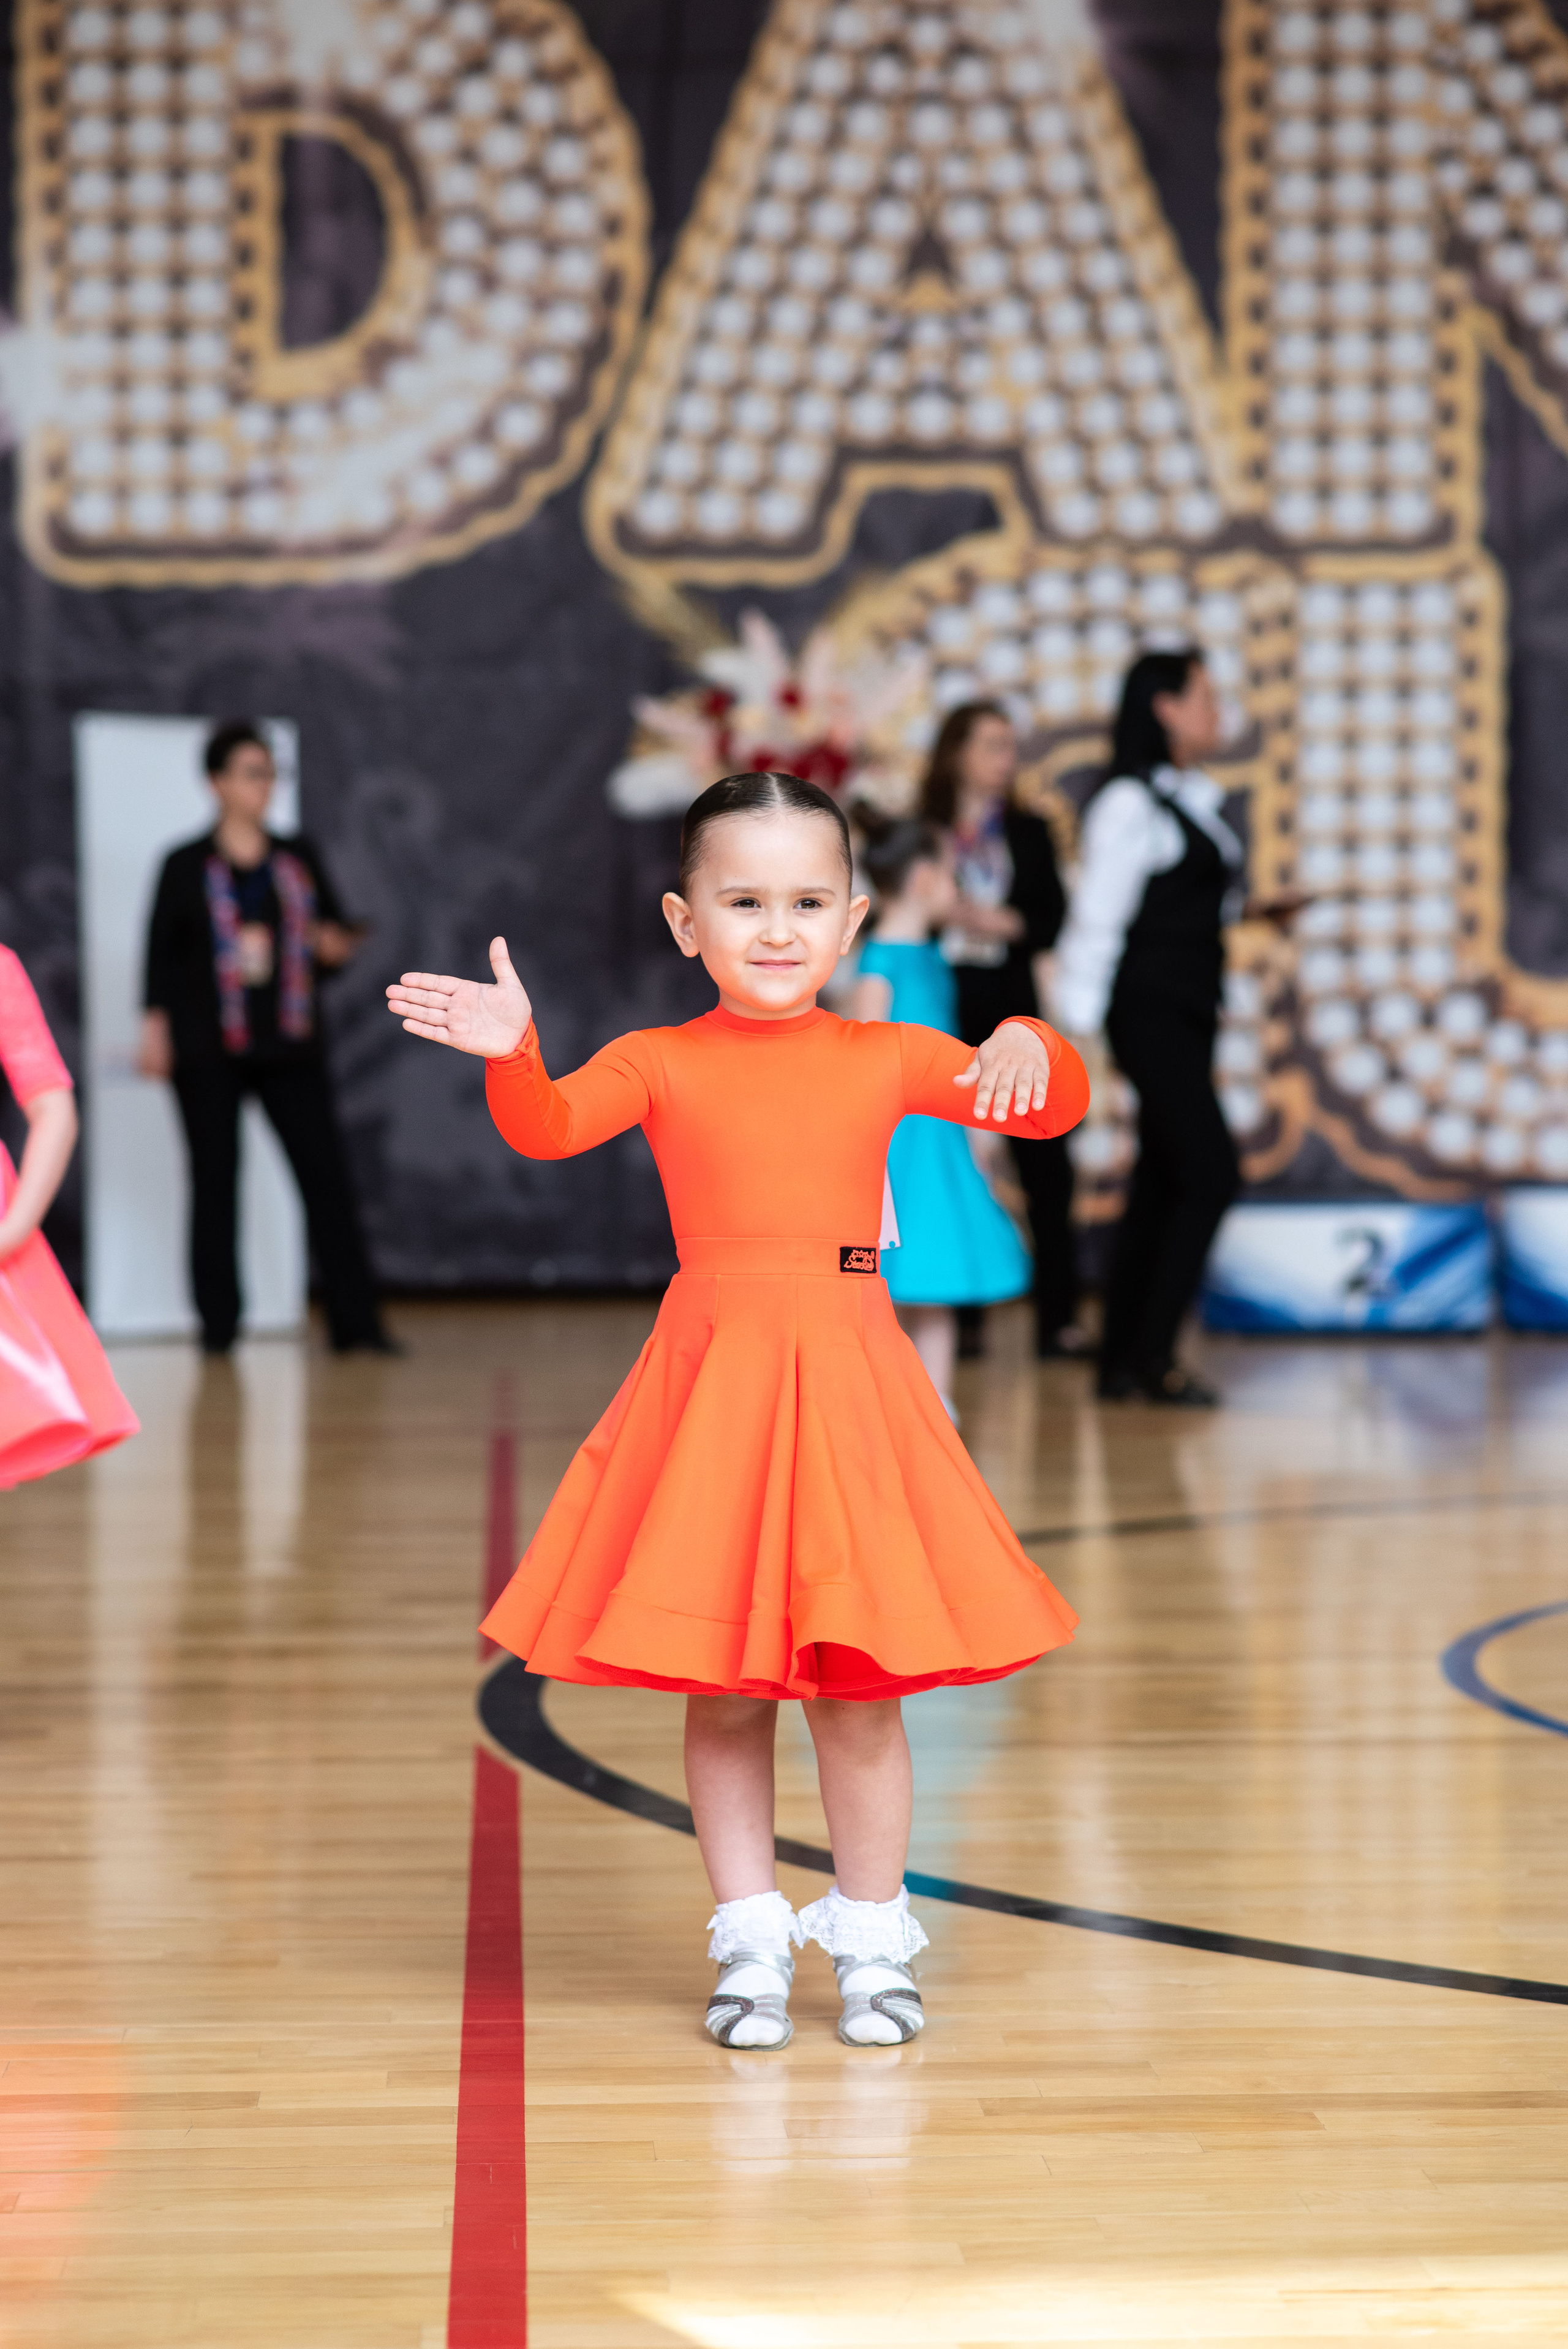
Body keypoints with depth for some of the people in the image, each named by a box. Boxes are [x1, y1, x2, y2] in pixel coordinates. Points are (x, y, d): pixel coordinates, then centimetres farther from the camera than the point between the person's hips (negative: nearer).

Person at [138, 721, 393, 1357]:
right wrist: (155, 1030, -5)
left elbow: (335, 933, 16)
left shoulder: (299, 862, 12)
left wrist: (333, 947, -7)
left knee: (325, 1174, -6)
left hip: (288, 1048, 2)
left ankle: (355, 1323, -6)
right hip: (208, 1053, -2)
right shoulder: (187, 868, 3)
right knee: (215, 1184, 1)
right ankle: (218, 1328, 8)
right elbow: (161, 953, 2)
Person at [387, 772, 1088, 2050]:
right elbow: (550, 1127, -16)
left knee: (859, 1686, 4)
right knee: (723, 1690, 5)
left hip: (851, 1379, 1)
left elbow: (1055, 1106, 1)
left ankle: (870, 1935, 18)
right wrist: (512, 1054, -36)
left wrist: (1031, 1052, -21)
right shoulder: (659, 1064, 1)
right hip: (711, 1390, 0)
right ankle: (753, 1941, 18)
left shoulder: (888, 1058, 5)